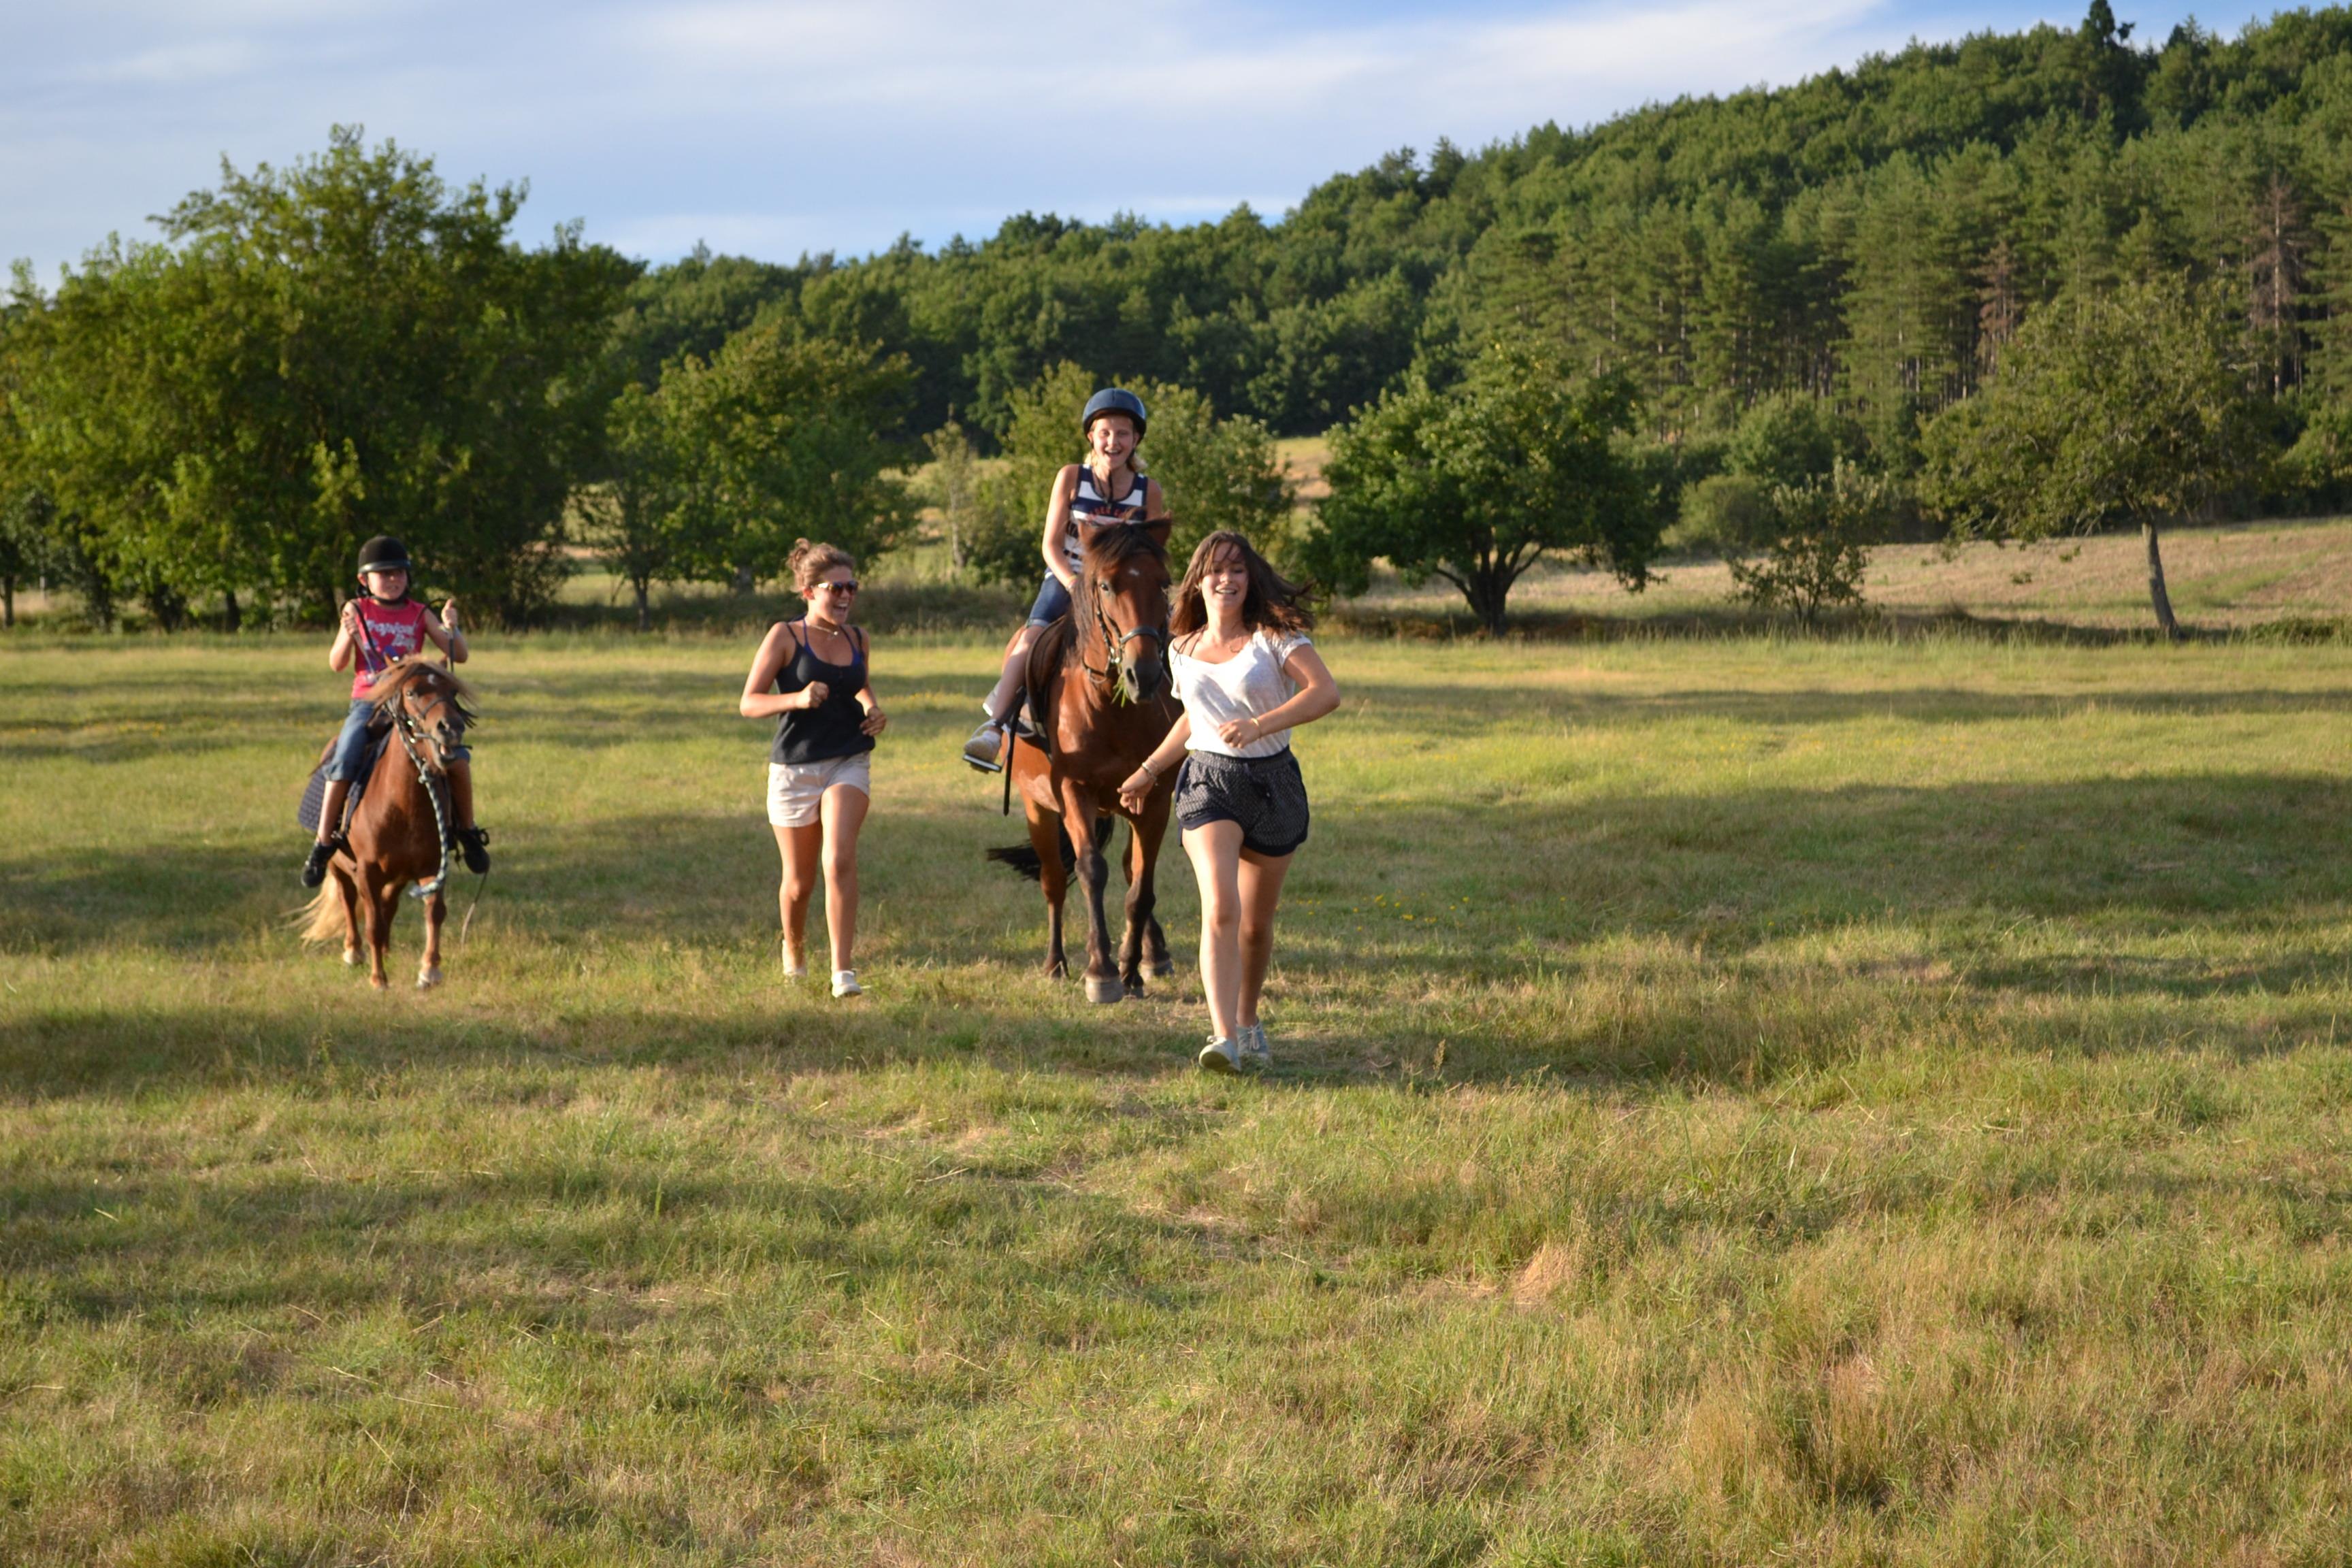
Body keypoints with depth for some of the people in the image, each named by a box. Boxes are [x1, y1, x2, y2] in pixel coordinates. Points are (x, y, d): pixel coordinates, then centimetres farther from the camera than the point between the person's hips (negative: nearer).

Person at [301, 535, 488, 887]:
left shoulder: (420, 614, 6)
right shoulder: (357, 610, 5)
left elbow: (460, 655, 1)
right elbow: (337, 664, 2)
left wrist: (451, 629, -19)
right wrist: (348, 637, -17)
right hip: (367, 703, -1)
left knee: (457, 756, -20)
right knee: (344, 762, -24)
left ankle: (468, 832, -1)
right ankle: (324, 843, -11)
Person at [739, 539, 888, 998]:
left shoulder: (857, 639, 6)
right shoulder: (785, 637, -6)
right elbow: (748, 703, -8)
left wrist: (874, 711, 5)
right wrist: (797, 699, -25)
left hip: (847, 766, 2)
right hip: (794, 768, -2)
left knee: (840, 860, -21)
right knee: (799, 880, 9)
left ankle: (843, 970, -22)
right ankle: (794, 952, 40)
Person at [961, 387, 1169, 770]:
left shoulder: (1149, 492, 3)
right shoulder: (1071, 479, 1)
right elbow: (1050, 545, -1)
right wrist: (1073, 584, -18)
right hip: (1065, 579, -1)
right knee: (1033, 636, -27)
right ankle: (993, 726, -34)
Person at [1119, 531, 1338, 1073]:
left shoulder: (1275, 636, -6)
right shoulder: (1183, 651, 8)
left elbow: (1327, 692, -21)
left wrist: (1260, 726, -32)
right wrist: (1150, 770, 25)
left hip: (1272, 783, -1)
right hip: (1208, 781, 1)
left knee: (1256, 923, 12)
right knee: (1221, 909, -20)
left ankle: (1248, 1024, 36)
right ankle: (1223, 1038, -29)